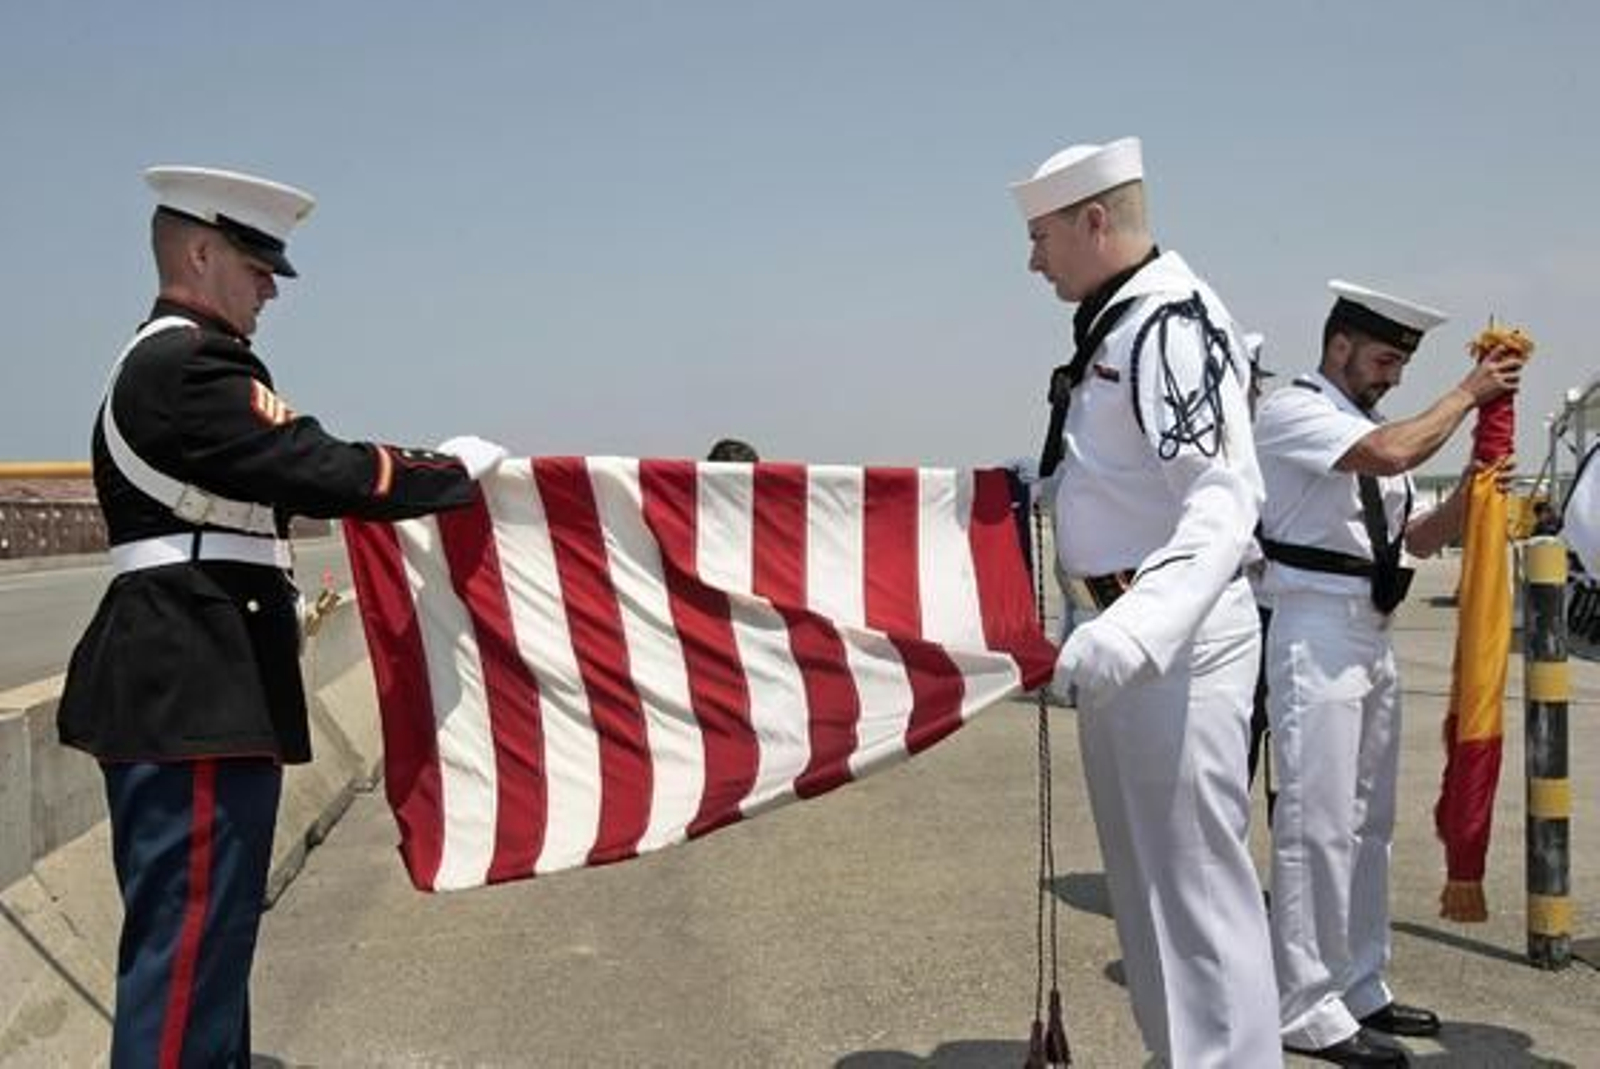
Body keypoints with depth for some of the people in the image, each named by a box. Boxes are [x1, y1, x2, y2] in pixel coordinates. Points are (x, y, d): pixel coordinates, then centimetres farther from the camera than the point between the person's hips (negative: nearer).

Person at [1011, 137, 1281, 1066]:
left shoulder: (1174, 322, -18)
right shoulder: (1115, 325, 13)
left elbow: (1225, 504, -30)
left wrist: (1138, 626, -44)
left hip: (1177, 639, -10)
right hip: (1125, 632, 10)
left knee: (1196, 882, -5)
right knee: (1147, 876, 20)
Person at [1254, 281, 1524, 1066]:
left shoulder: (1370, 427, 17)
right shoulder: (1292, 411, -8)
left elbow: (1415, 537, 20)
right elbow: (1392, 452, -24)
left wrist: (1469, 497, 2)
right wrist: (1468, 393, -10)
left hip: (1371, 635, 9)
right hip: (1317, 632, -9)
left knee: (1368, 822, 13)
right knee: (1318, 821, -7)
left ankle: (1359, 987, 24)